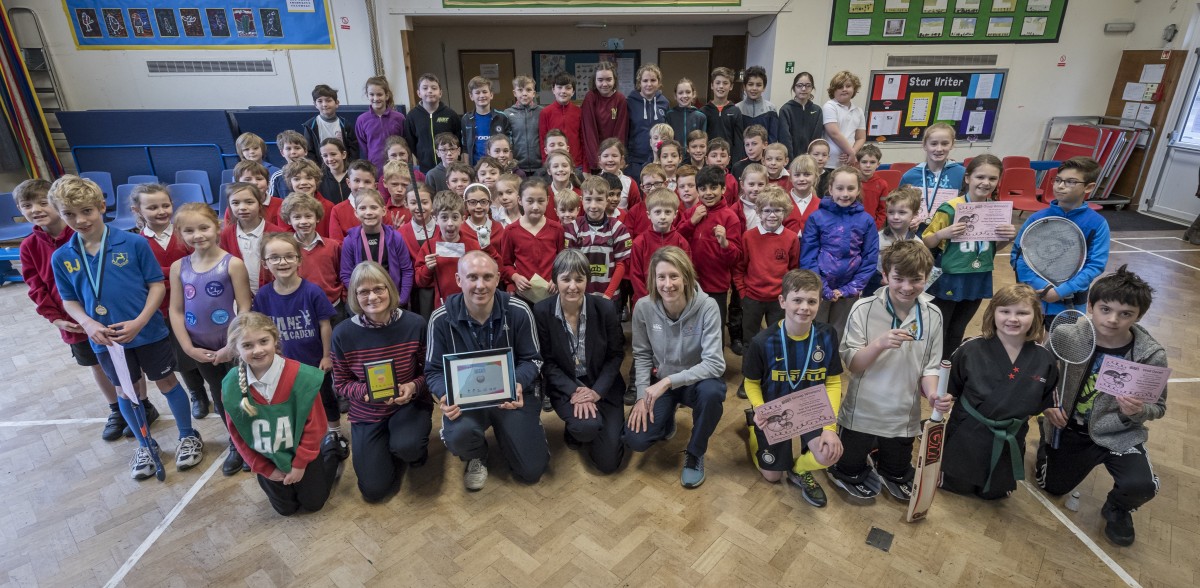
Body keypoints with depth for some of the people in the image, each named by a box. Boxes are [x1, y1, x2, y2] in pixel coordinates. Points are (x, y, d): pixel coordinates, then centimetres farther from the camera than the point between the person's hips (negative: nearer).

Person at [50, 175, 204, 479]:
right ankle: (145, 445, 38)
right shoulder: (61, 257, -3)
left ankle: (188, 436, 31)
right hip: (105, 340, 3)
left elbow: (157, 285, -10)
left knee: (166, 383, 11)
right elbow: (69, 300, 6)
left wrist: (140, 322, -19)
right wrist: (88, 324, -14)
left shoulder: (134, 243, -14)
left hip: (149, 332, -3)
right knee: (126, 392, 18)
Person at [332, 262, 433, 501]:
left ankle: (416, 451, 6)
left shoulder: (415, 324, -15)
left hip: (410, 404, -1)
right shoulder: (343, 333, -13)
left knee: (406, 446, -34)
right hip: (367, 414, 2)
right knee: (374, 489, -4)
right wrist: (364, 391, -23)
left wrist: (414, 387, -24)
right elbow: (340, 383, -3)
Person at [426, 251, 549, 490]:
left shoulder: (519, 311, -13)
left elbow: (532, 359, -4)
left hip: (511, 394, 1)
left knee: (531, 470, -4)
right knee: (458, 436, -35)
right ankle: (477, 458, 7)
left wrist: (518, 384, -27)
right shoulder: (441, 319, -12)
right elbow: (434, 370, -4)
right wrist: (445, 395, -28)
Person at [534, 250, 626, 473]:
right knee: (587, 426, -33)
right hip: (564, 386, -1)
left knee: (608, 462, -4)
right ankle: (574, 432, 7)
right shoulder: (541, 311, -13)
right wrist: (574, 391, -21)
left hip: (603, 386, 1)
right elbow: (546, 362, -8)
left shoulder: (605, 309, -12)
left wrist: (597, 391, -17)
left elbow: (616, 355, -4)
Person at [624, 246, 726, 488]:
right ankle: (666, 418, 22)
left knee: (712, 392, -37)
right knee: (636, 440, -15)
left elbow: (715, 364, -28)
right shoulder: (644, 307, -16)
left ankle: (695, 454, -7)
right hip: (659, 382, 2)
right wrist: (642, 396, -13)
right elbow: (642, 355, -3)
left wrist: (669, 381, -33)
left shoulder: (707, 307, -25)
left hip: (696, 381, -2)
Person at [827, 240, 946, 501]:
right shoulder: (864, 308, -17)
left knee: (899, 480, 20)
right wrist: (880, 344, -33)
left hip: (903, 416, 3)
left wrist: (932, 393, -20)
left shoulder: (932, 315, -6)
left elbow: (930, 366, 0)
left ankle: (883, 457, 49)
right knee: (852, 475, 12)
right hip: (862, 412, -3)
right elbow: (851, 363, -16)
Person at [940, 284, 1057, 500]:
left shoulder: (1044, 360, -11)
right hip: (967, 437, -2)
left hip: (1009, 442, 3)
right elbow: (949, 391, -9)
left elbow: (1046, 402, 2)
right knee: (954, 486, 17)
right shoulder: (971, 350, -19)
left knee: (994, 492, 24)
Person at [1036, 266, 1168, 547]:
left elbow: (1158, 407, -6)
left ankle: (1117, 509, 10)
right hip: (1071, 429, 1)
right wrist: (1047, 406, -15)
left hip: (1119, 434, -1)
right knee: (1052, 487, 13)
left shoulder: (1152, 356, -19)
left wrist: (1138, 412, -28)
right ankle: (1047, 439, 44)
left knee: (1141, 485, -28)